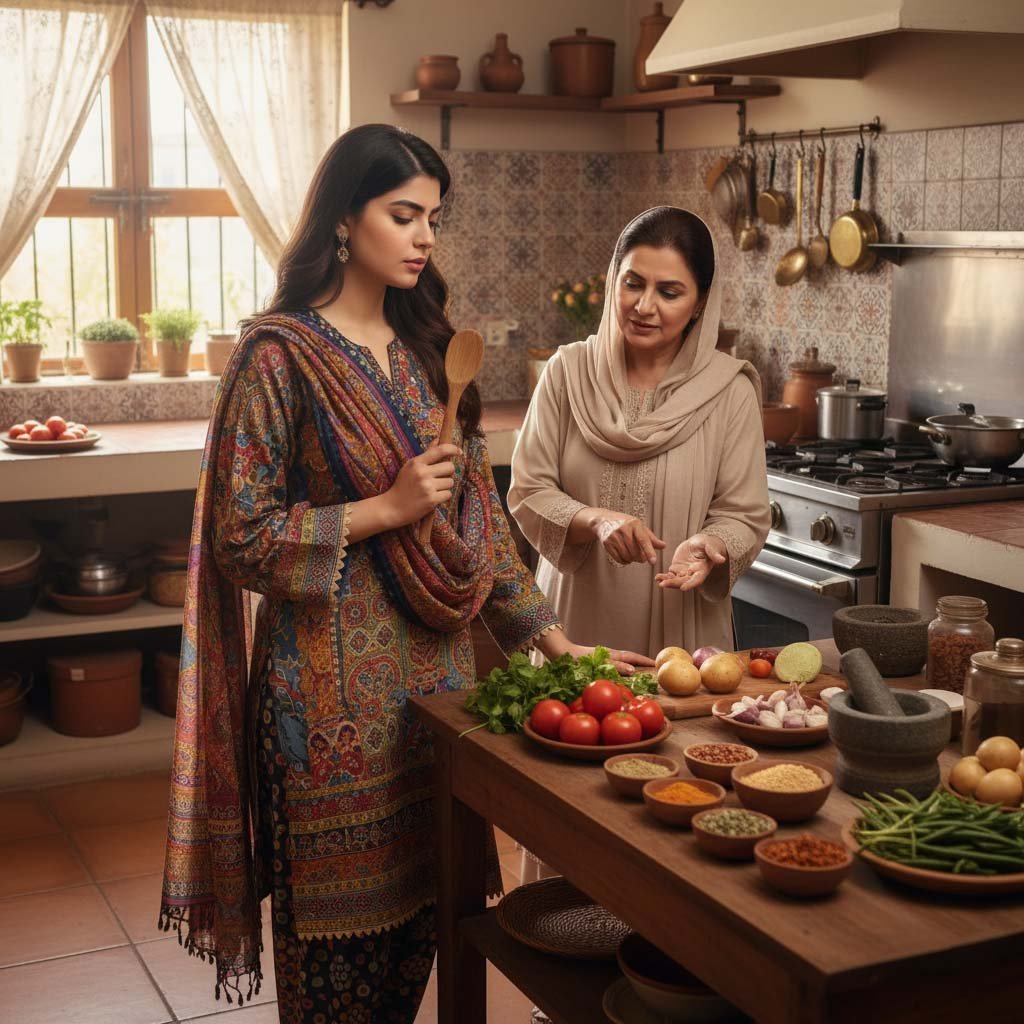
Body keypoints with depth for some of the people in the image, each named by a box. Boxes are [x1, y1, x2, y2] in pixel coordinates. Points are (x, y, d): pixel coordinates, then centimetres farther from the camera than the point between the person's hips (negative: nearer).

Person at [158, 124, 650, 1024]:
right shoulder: (282, 353, -10)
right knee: (341, 925, 7)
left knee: (423, 909, 14)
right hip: (335, 676, -6)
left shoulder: (425, 348, 9)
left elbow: (478, 512, 10)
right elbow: (240, 534, -13)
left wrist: (553, 639, 5)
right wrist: (386, 510, -17)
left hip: (436, 666, 6)